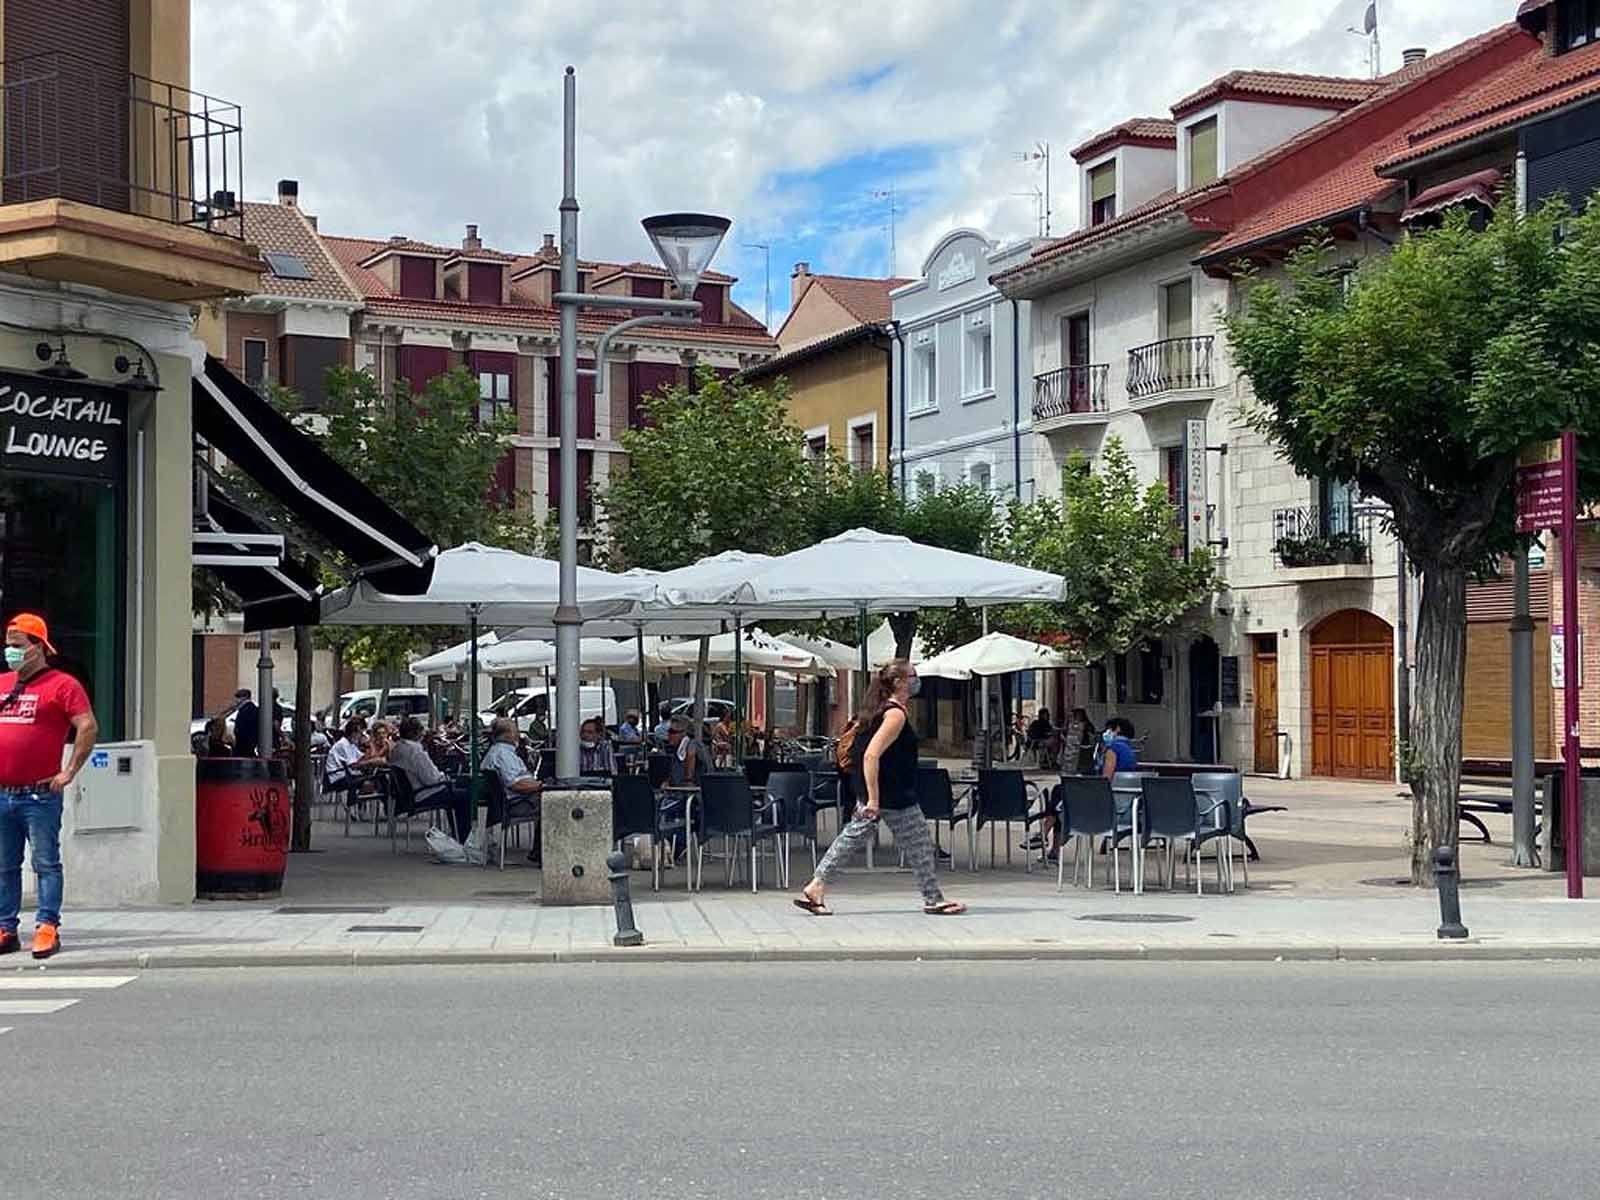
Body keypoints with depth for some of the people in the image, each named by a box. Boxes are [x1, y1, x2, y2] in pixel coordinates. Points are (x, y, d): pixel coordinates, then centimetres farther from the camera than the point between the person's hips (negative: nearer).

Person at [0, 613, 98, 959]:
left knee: (46, 863, -3)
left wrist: (69, 772, -13)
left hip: (40, 795, -6)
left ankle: (47, 928, -2)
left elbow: (89, 728, -11)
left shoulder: (62, 684, -3)